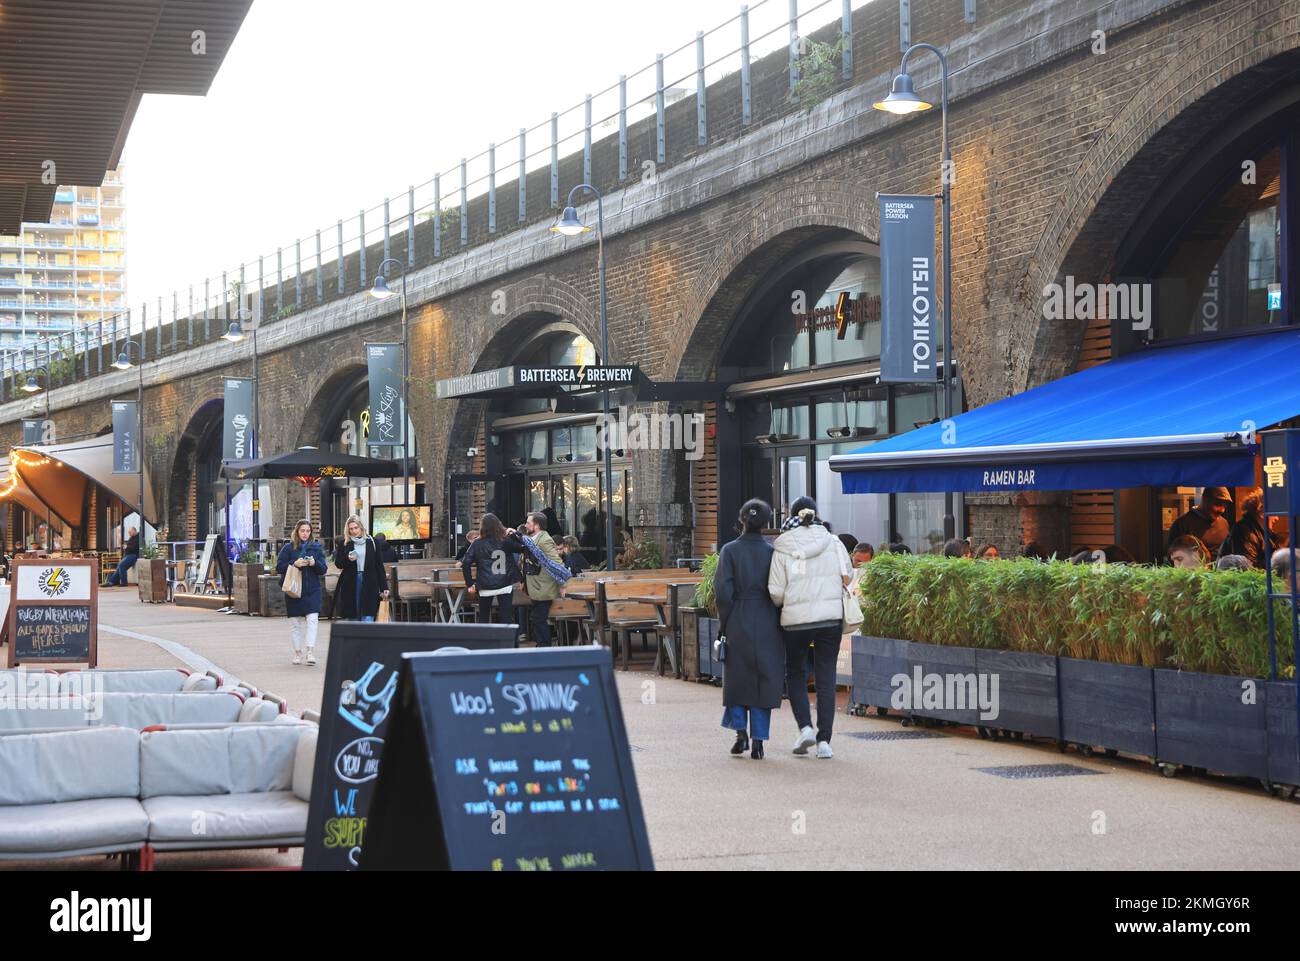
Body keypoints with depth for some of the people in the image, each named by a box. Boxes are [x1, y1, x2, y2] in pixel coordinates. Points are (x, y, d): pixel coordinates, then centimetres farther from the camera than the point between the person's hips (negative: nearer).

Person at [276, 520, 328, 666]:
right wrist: (294, 564, -16)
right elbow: (279, 567, -1)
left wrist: (314, 563, -14)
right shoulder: (288, 548, 4)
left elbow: (323, 569, 7)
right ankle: (297, 652, 14)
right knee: (295, 622, 5)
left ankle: (311, 652, -16)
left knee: (312, 619, -13)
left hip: (312, 590, 0)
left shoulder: (316, 547, 8)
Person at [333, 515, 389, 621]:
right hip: (350, 585, 1)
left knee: (368, 619, -10)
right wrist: (348, 559, -14)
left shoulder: (372, 542, 6)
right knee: (352, 618, 4)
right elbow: (338, 563, 8)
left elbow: (379, 566, 7)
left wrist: (384, 587, 4)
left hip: (369, 584, -1)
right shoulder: (345, 543, 7)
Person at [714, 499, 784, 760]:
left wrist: (723, 624, 0)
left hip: (738, 623, -1)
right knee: (764, 680, 7)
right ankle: (758, 742, 4)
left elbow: (723, 590, -9)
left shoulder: (730, 550, -5)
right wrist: (778, 622, 6)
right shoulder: (772, 552, -3)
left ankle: (741, 731, 2)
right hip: (767, 624, 1)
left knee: (737, 679, 14)